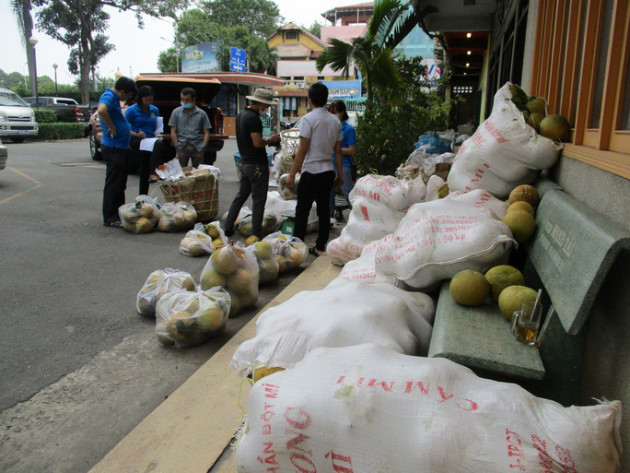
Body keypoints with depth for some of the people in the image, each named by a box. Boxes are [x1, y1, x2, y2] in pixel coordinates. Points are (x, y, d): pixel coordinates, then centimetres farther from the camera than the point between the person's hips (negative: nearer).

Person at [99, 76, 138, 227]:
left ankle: (119, 213, 25)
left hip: (121, 147, 10)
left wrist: (133, 133, 21)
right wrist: (112, 128, -26)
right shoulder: (108, 96, -14)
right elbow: (101, 110, -37)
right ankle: (109, 218, 1)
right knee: (113, 184, -5)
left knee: (120, 184, 16)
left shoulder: (115, 98, 17)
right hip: (113, 148, -10)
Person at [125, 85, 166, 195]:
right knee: (159, 145, -34)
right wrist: (136, 134, -21)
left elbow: (156, 127, 24)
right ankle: (153, 173, -44)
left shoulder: (155, 110, 14)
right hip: (136, 141, -5)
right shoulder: (132, 110, -2)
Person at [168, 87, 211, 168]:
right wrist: (177, 147, -3)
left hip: (197, 147, 0)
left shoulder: (201, 114, 9)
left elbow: (206, 133, 8)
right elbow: (173, 132, 7)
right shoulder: (176, 112, 10)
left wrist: (203, 146, -5)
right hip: (182, 147, 0)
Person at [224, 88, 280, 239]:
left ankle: (228, 228, 21)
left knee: (241, 195, 18)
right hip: (257, 165, -9)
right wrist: (270, 140, -7)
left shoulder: (240, 115, 12)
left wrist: (266, 140, 13)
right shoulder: (254, 118, -18)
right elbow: (258, 143, -24)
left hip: (244, 163, 9)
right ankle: (256, 235, 7)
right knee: (258, 200, 0)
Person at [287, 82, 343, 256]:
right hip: (328, 171, 6)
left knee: (302, 211, 2)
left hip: (311, 171, -6)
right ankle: (320, 247, 16)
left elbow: (302, 150, -13)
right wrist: (340, 175, 17)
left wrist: (292, 174, -8)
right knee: (324, 210, 10)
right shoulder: (335, 121, 8)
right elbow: (338, 151, 10)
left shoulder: (308, 119, -11)